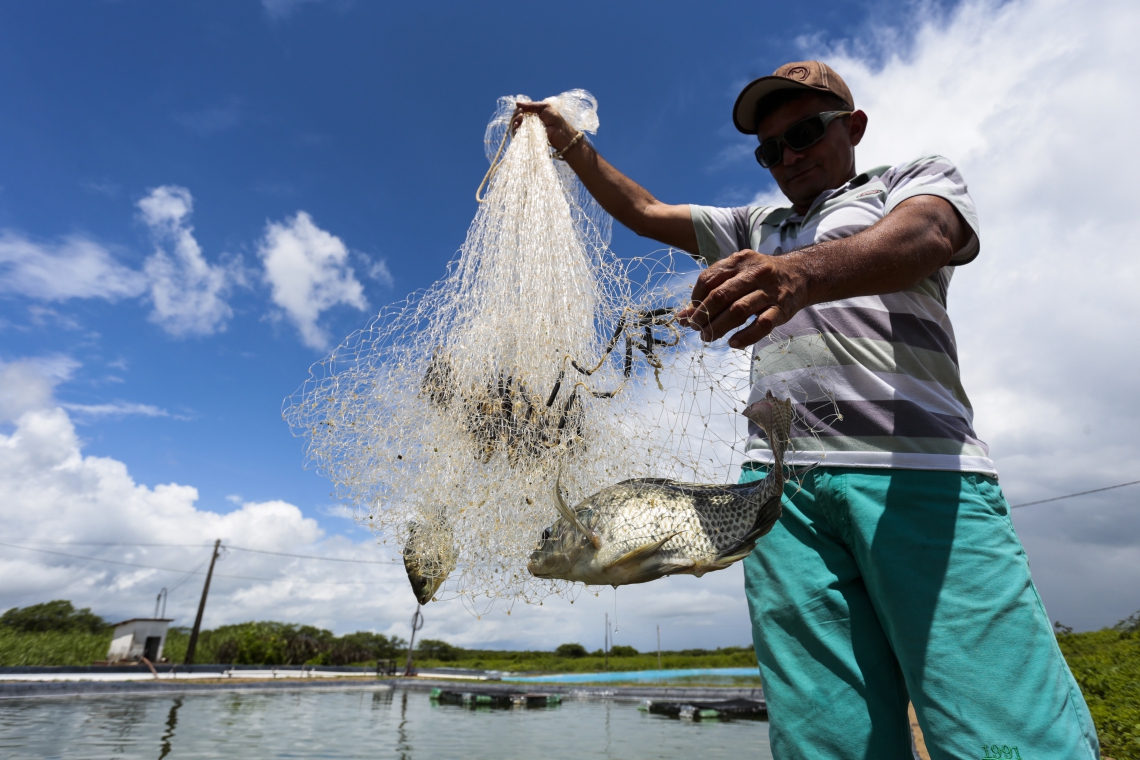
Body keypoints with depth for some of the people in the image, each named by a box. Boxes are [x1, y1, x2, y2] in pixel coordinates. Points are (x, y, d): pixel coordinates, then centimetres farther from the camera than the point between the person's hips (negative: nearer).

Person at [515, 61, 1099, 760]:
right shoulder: (757, 227, 33)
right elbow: (644, 211, 35)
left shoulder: (922, 178, 19)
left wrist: (802, 272, -27)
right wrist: (570, 143, 30)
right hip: (781, 477, 3)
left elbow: (920, 238, -7)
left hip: (917, 466, -2)